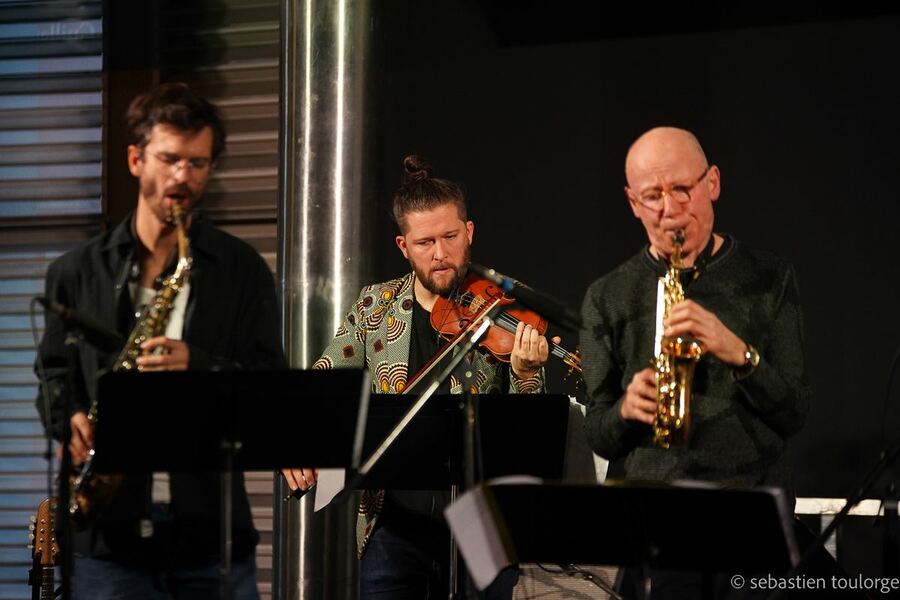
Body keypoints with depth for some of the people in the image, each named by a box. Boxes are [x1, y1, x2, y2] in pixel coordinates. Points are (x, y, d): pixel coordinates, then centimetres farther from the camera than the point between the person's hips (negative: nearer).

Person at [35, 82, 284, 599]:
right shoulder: (78, 271, 10)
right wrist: (71, 420, -6)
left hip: (211, 524, 0)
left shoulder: (242, 270, 7)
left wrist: (196, 365, -16)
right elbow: (55, 374, 16)